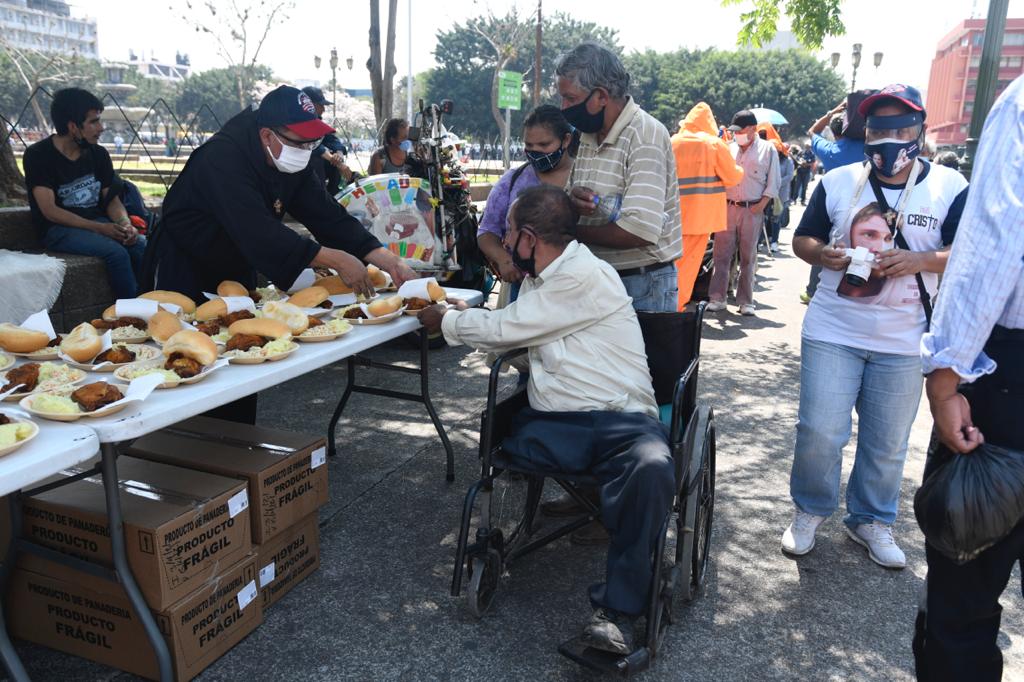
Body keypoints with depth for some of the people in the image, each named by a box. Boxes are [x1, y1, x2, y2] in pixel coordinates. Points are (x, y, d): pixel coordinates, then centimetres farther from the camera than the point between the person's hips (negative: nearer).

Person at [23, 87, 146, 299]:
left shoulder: (98, 154, 8)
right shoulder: (38, 155, -6)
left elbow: (112, 199, 9)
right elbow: (50, 211, -13)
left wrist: (125, 225, -14)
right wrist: (100, 228, -22)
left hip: (99, 223, 4)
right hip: (59, 228, -4)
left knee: (142, 245, -26)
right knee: (116, 252, -31)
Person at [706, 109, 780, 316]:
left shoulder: (767, 149, 4)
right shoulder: (729, 148, 12)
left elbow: (773, 183, 2)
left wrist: (760, 206, -7)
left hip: (752, 210, -2)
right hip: (727, 207, 2)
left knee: (748, 257, 4)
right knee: (721, 254, -1)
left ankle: (745, 301, 11)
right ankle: (717, 298, 5)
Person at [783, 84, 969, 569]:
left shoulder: (950, 187, -1)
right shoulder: (838, 182, 2)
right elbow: (802, 238, 8)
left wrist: (921, 261, -22)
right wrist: (822, 253, -15)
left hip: (903, 342, 1)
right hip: (832, 333, 0)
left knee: (887, 445, 11)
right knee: (819, 433, -3)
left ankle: (871, 521, 33)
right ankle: (809, 512, 23)